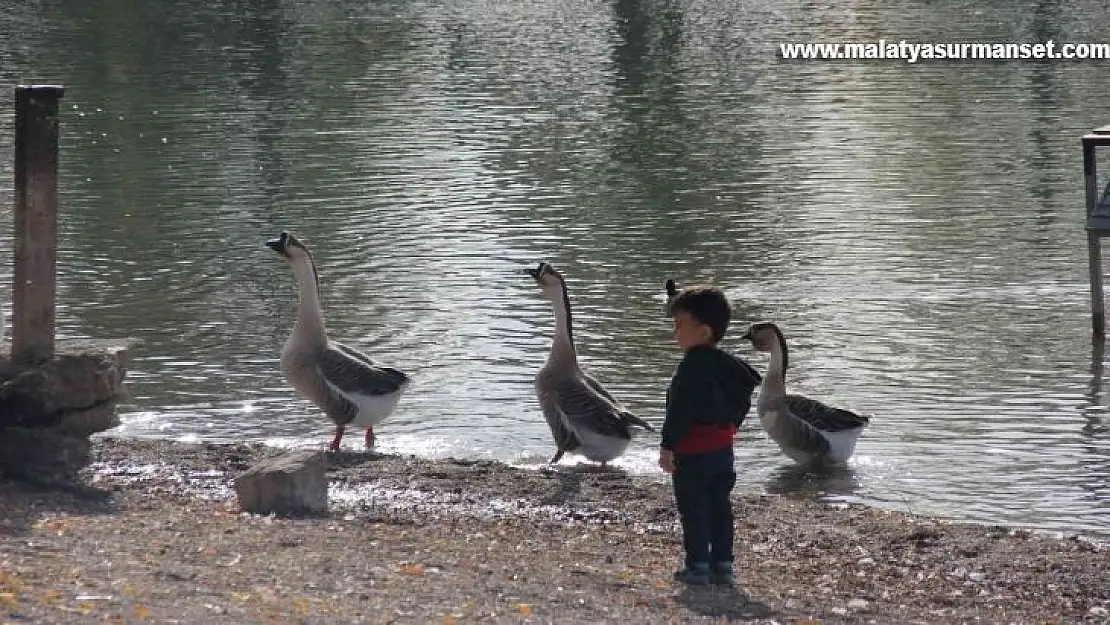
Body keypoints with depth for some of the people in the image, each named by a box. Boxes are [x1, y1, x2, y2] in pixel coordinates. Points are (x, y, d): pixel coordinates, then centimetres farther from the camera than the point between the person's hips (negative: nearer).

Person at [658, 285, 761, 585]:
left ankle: (698, 565, -1)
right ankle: (722, 564, 14)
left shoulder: (692, 366, -18)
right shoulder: (728, 365, 10)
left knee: (694, 509, -2)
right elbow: (742, 404, 18)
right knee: (720, 507, 12)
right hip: (723, 448, 9)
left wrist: (668, 446, -18)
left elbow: (681, 410, -21)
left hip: (693, 452, -9)